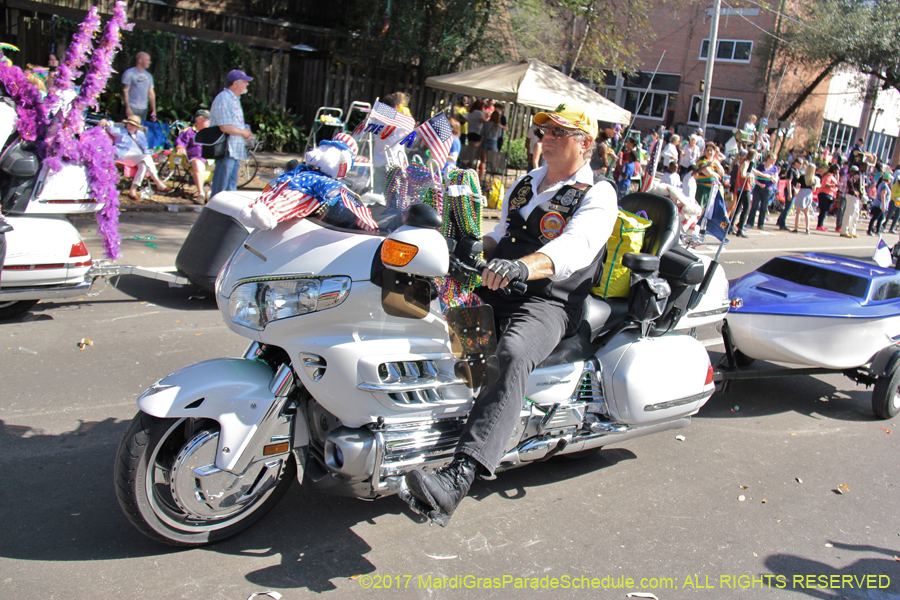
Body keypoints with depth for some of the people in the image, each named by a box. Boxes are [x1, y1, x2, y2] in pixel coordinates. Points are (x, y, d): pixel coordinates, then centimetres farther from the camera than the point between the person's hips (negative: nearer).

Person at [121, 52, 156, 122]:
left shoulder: (148, 75, 17)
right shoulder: (129, 73, -2)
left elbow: (151, 94, 17)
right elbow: (125, 91, -7)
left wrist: (154, 110, 11)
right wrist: (127, 108, -15)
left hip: (144, 109, 6)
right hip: (131, 108, -6)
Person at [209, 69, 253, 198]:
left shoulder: (235, 99, 18)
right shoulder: (223, 99, -15)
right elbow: (225, 127, -23)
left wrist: (246, 132, 7)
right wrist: (244, 132, -10)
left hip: (235, 150, 10)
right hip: (226, 150, -10)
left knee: (232, 185, 14)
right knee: (220, 187, -5)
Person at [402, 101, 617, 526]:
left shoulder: (598, 196, -2)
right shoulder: (525, 184, 23)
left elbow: (573, 249, -22)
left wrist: (523, 266, -42)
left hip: (547, 304, -9)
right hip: (494, 291, 9)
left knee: (510, 357, -38)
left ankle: (457, 478, -52)